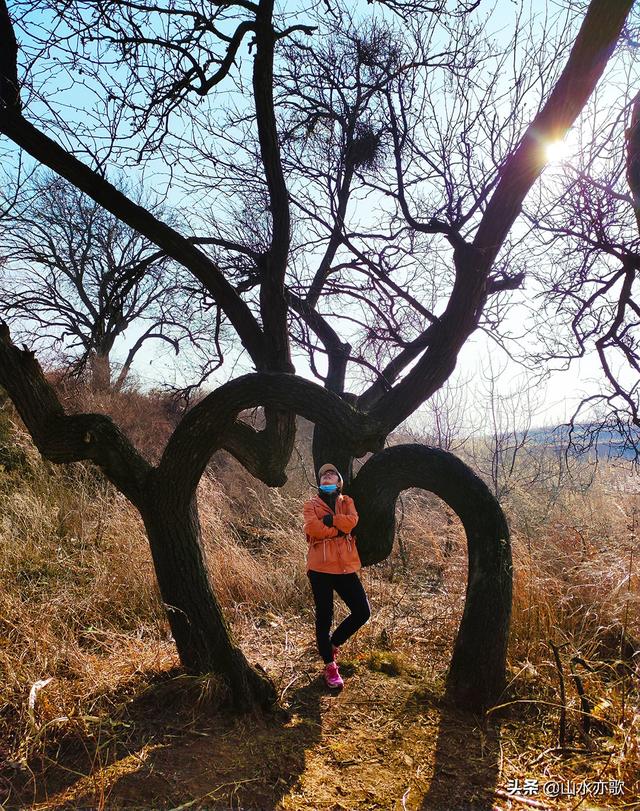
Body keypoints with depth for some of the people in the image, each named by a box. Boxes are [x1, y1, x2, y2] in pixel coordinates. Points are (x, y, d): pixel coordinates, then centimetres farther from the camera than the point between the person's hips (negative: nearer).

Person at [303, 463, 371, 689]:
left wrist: (327, 519, -13)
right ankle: (330, 665, 20)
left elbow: (352, 521, -9)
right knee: (324, 616, 4)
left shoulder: (347, 502, 12)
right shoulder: (311, 505, 5)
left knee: (362, 612, 1)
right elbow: (312, 528, -15)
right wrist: (340, 526, -10)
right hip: (320, 567, -3)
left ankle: (332, 644, 24)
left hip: (345, 567, 3)